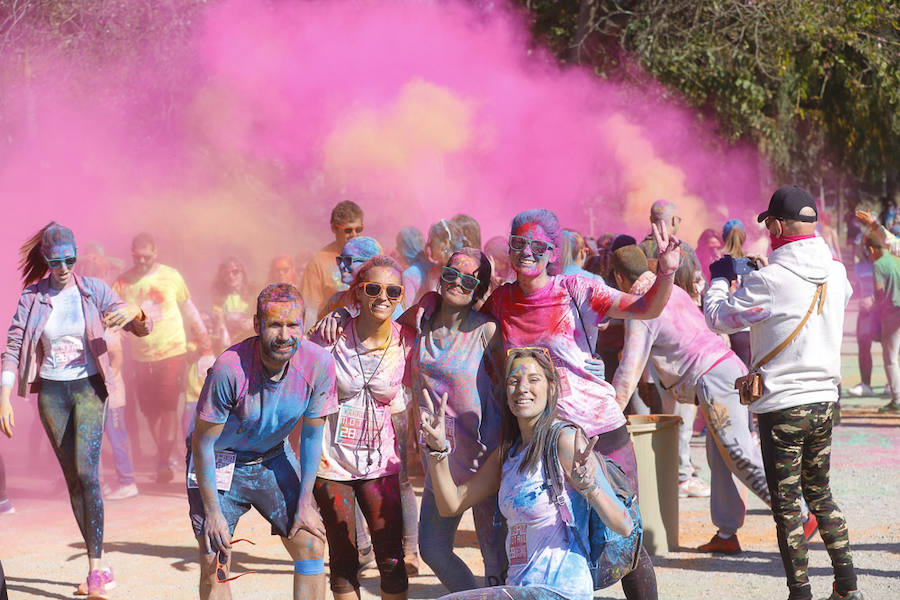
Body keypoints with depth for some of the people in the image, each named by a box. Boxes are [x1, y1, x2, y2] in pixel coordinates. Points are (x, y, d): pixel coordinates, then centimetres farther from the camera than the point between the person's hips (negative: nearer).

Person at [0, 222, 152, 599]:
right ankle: (97, 565, 16)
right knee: (72, 479, 7)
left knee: (87, 472, -17)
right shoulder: (32, 297, 1)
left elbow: (143, 329, -2)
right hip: (51, 391, 2)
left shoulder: (93, 290, -2)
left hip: (88, 387, -2)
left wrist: (134, 311, -26)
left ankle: (95, 569, -17)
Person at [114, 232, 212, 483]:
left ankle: (165, 463, -9)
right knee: (151, 412, 6)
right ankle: (165, 457, 22)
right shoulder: (123, 282, 0)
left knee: (168, 408, -11)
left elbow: (188, 307, 13)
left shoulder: (171, 276, 0)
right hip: (141, 356, 2)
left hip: (172, 352, -2)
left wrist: (203, 335, 15)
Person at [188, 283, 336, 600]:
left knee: (311, 544, -4)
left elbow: (312, 433, -5)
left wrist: (305, 501, -4)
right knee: (214, 565, -9)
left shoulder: (319, 363, -20)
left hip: (272, 458, 4)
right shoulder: (230, 368, -31)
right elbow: (203, 442, -20)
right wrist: (212, 512, -17)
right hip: (219, 461, -4)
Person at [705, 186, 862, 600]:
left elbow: (718, 318, -8)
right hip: (824, 400, 6)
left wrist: (720, 279, 12)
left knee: (786, 507, 3)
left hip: (782, 406, -6)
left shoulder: (769, 281, -18)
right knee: (820, 495, 20)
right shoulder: (836, 272, 1)